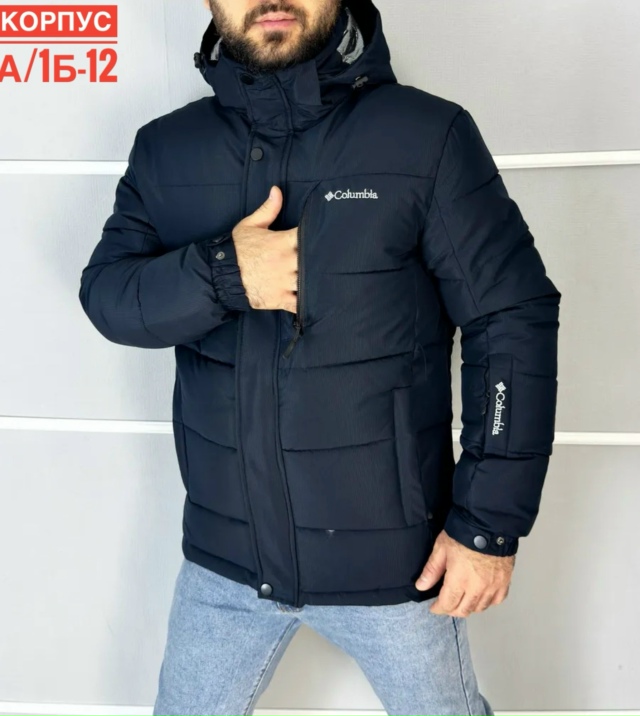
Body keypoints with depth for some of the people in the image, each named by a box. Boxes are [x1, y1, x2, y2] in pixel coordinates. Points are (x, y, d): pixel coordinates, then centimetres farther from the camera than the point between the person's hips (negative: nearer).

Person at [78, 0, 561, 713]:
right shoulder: (164, 149, 2)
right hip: (224, 557, 4)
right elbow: (106, 293, -3)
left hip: (391, 561, -3)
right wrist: (221, 273, -23)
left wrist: (491, 522, -12)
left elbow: (513, 321, -10)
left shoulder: (429, 136, -11)